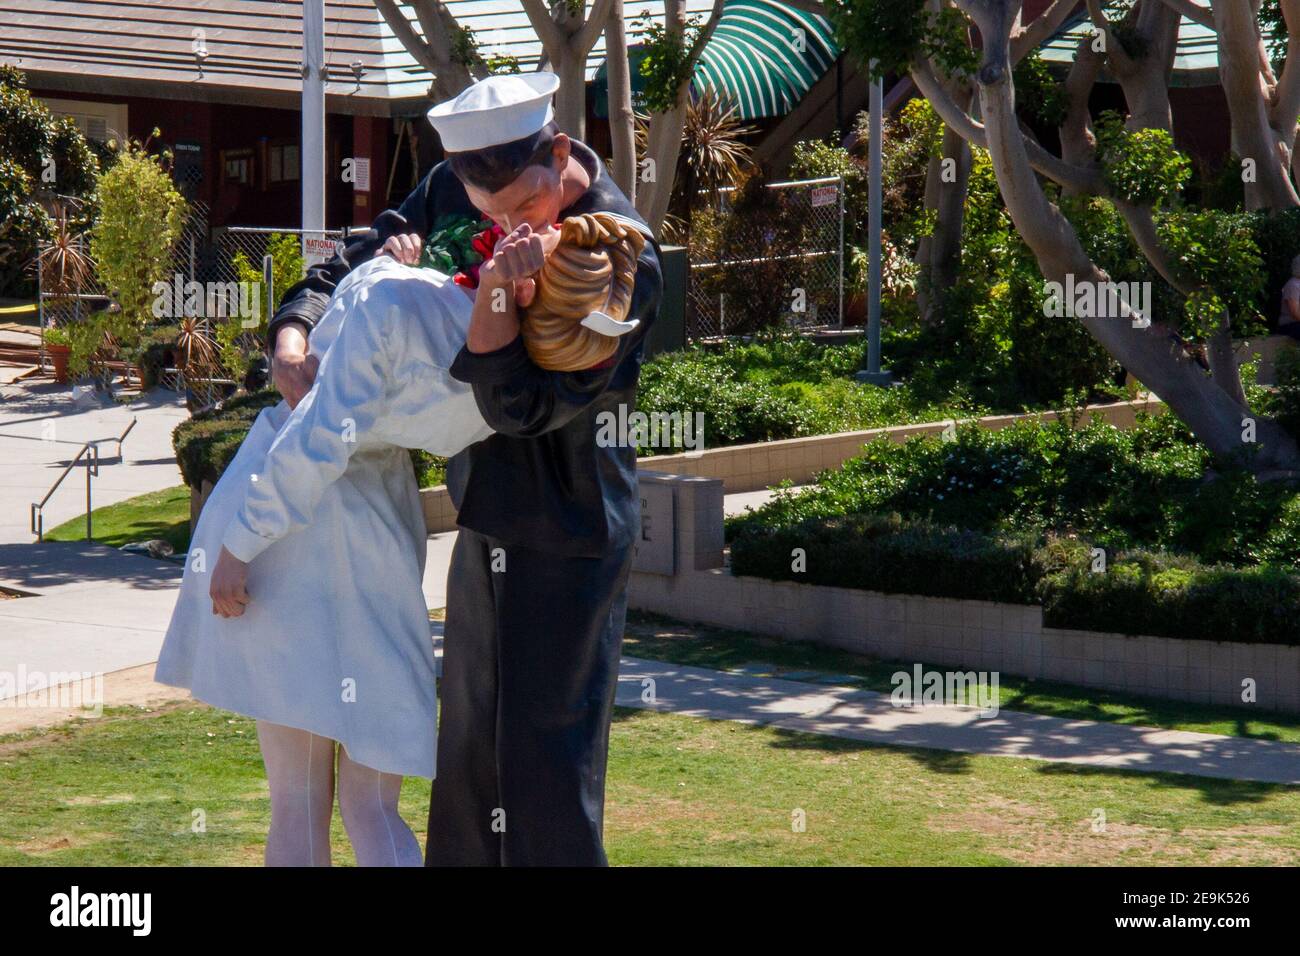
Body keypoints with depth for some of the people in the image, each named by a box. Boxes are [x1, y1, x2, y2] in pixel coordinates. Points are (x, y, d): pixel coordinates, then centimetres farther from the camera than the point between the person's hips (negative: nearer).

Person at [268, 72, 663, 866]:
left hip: (570, 528, -7)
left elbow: (523, 406, -23)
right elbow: (367, 257, 9)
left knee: (547, 749, -5)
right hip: (489, 516, 7)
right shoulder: (454, 189, -3)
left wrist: (494, 293, -36)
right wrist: (293, 333, -8)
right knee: (468, 746, 15)